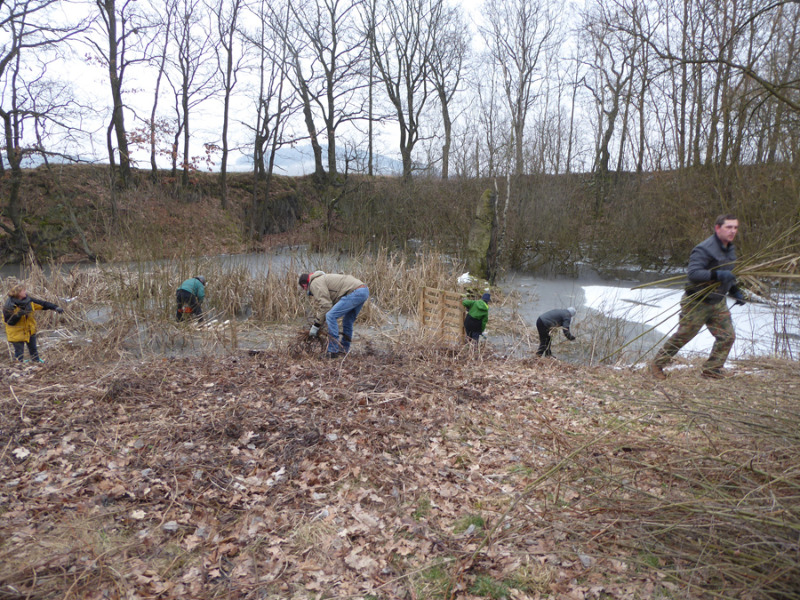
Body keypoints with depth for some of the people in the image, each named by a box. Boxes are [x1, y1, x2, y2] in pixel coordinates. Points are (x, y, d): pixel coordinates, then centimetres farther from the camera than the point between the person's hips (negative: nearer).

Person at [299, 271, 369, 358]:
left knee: (330, 316, -12)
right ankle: (344, 349, 33)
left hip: (355, 292, -11)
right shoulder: (323, 278, 30)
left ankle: (333, 351, -9)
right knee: (348, 321, 23)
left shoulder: (315, 283, -1)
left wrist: (316, 326, -1)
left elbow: (325, 305, -9)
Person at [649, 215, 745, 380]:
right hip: (697, 303, -8)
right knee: (682, 336, 1)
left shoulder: (730, 249, 11)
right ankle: (657, 364, 16)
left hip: (719, 303, 8)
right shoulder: (703, 249, -20)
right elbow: (692, 273, -30)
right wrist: (717, 275, -37)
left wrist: (736, 292, 15)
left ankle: (711, 370, 16)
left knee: (727, 336, 1)